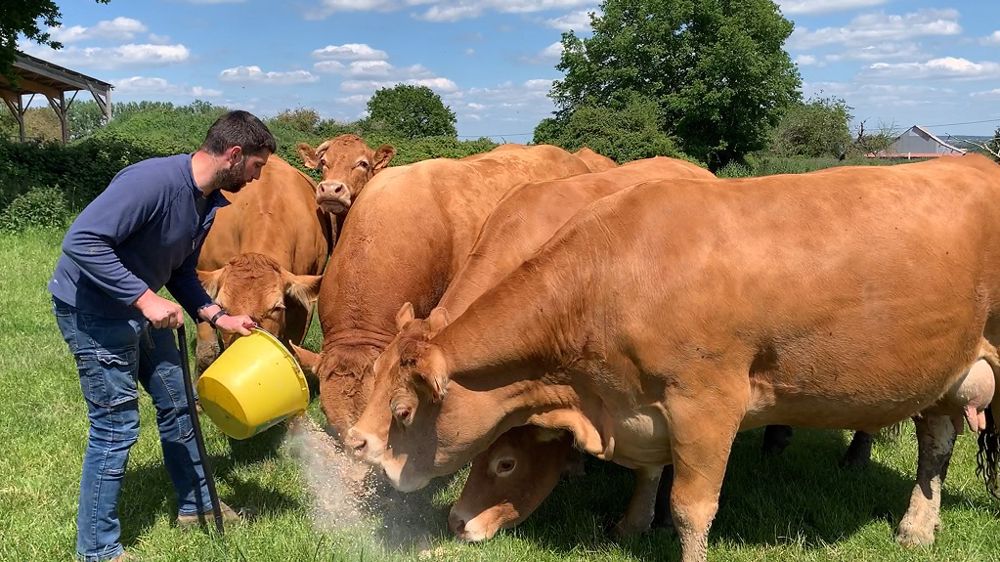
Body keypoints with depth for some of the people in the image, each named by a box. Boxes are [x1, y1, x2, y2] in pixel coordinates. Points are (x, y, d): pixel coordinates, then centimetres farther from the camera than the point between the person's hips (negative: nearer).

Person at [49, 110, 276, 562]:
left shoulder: (209, 202, 2)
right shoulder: (153, 180, -28)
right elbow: (82, 241, -32)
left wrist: (217, 317, 1)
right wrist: (146, 299, -32)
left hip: (142, 309, 9)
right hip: (93, 310, -9)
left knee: (177, 403, 16)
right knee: (116, 426, -5)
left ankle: (195, 504, 35)